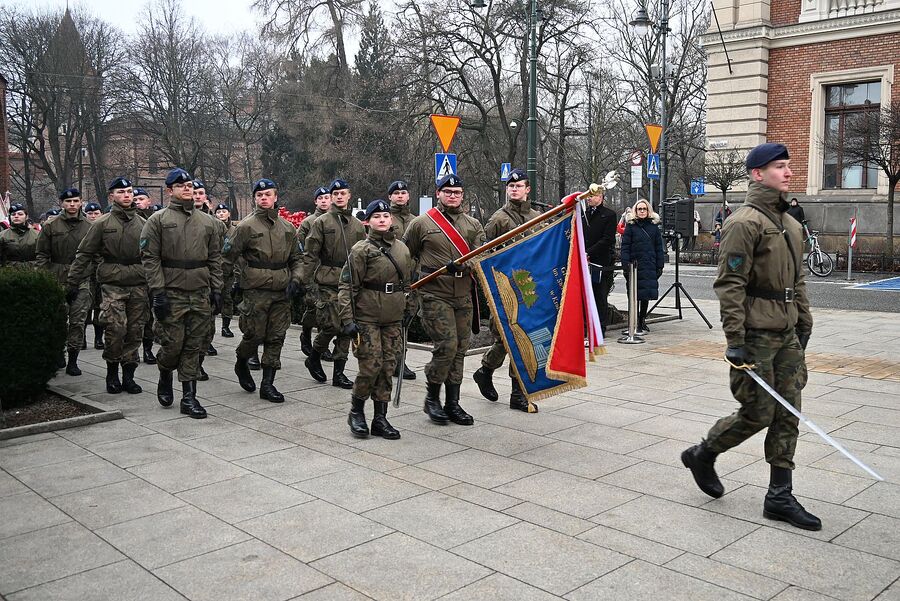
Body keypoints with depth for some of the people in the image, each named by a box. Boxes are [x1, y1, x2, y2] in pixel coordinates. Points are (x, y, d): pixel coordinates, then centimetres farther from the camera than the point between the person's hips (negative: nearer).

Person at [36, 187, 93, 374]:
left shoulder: (89, 227, 7)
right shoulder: (51, 226, 3)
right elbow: (41, 255, 4)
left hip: (81, 282, 1)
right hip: (57, 281, -1)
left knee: (78, 322, -1)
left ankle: (72, 361, 7)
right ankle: (58, 351, 26)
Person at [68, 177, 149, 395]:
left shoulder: (142, 223, 12)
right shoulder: (102, 223, 3)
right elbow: (85, 253, 4)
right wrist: (73, 281, 0)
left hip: (139, 285, 3)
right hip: (113, 284, -3)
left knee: (135, 332, 4)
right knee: (115, 330, -12)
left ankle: (128, 375, 14)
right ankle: (112, 373, 7)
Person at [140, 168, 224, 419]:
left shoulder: (207, 222, 13)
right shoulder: (158, 220, 0)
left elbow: (215, 259, 14)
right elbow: (150, 258, -5)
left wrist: (216, 289, 7)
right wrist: (158, 292, -13)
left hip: (200, 295, 4)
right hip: (171, 294, -3)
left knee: (194, 347, 5)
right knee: (173, 344, -2)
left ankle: (189, 397, 11)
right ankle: (165, 377, 30)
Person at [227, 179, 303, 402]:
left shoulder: (287, 227, 11)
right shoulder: (247, 226, -3)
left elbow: (296, 258, 17)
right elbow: (229, 256, -2)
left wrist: (295, 279, 2)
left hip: (281, 293, 4)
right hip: (255, 292, -4)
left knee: (276, 338, 5)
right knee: (255, 335, -1)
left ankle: (267, 384, 13)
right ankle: (241, 364, 30)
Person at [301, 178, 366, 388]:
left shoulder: (357, 225, 14)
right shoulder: (321, 222, 1)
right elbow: (310, 254, -3)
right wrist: (305, 280, -10)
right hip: (328, 281, -4)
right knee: (332, 325, -12)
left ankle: (339, 372, 13)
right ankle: (314, 357, 15)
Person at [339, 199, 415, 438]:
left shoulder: (402, 249, 11)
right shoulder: (361, 250, -6)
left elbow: (407, 283, 22)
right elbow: (347, 286, -9)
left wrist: (410, 309, 20)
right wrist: (348, 319, -15)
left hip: (393, 319, 5)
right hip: (367, 318, -5)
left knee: (388, 368, 6)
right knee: (371, 365, -7)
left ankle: (380, 418, 16)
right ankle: (356, 412, 16)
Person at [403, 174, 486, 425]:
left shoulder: (473, 225, 12)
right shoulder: (422, 223, 3)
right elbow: (405, 256, 12)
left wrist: (461, 265, -16)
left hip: (464, 296, 4)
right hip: (435, 295, -4)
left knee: (460, 349, 7)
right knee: (447, 345, -13)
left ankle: (452, 404, 17)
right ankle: (432, 398, 6)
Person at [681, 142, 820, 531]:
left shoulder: (790, 225, 16)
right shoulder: (745, 223, -12)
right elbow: (730, 285, -17)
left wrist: (803, 322, 19)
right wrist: (735, 340, -20)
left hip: (787, 336, 8)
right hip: (756, 335, -8)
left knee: (788, 416, 8)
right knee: (757, 414, -3)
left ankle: (779, 497, 17)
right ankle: (702, 455, 22)